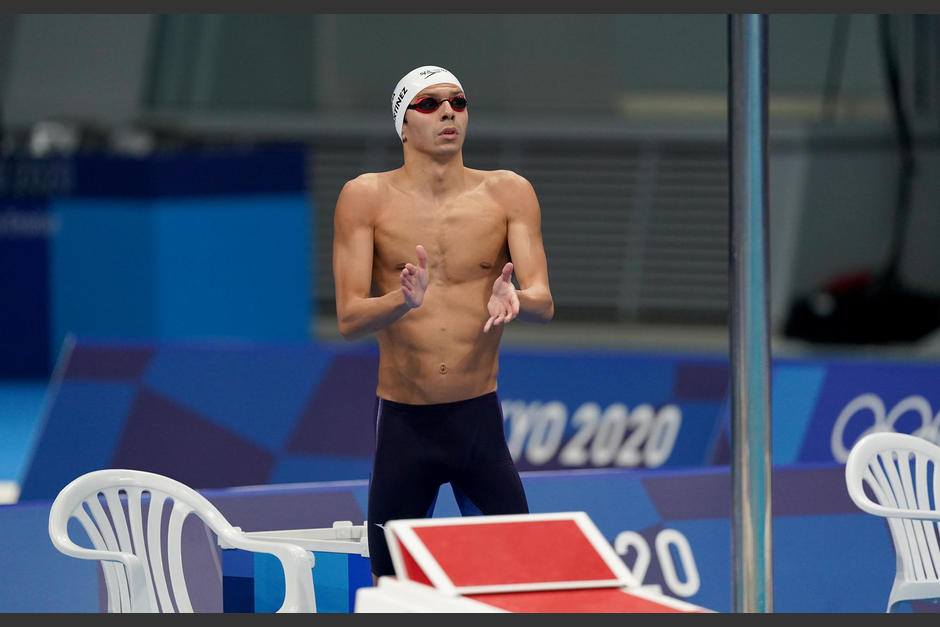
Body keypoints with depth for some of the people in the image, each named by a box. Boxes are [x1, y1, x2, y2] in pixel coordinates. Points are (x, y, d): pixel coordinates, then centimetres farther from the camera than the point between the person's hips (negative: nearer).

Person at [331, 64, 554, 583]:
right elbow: (348, 318, -8)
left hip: (480, 422, 1)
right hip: (402, 423, -1)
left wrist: (515, 299, -30)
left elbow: (543, 303, -7)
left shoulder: (508, 194, 2)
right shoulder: (366, 198, -1)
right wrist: (403, 300, -29)